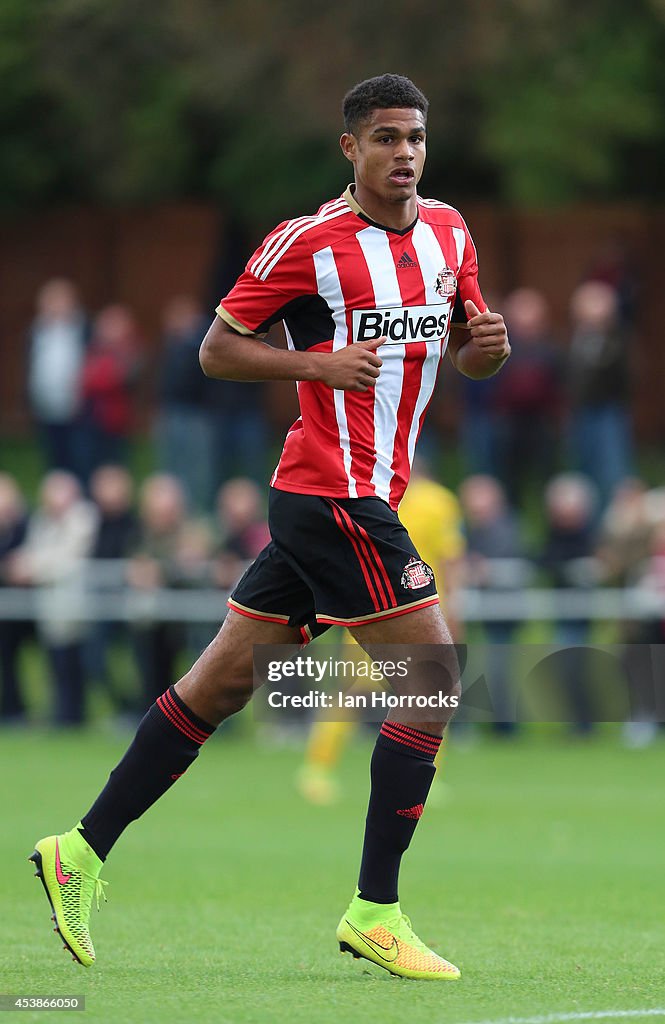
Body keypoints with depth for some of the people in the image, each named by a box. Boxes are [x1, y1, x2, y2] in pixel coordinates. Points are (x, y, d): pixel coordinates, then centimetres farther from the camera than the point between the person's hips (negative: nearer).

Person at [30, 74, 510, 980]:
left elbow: (462, 352, 23)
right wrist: (318, 362, -16)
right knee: (436, 679, -10)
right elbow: (216, 349, -3)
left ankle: (83, 849, 15)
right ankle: (375, 913, -6)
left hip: (367, 498, 8)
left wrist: (487, 343, 0)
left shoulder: (448, 232, 12)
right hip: (334, 493, -8)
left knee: (221, 683, 10)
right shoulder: (307, 242, -9)